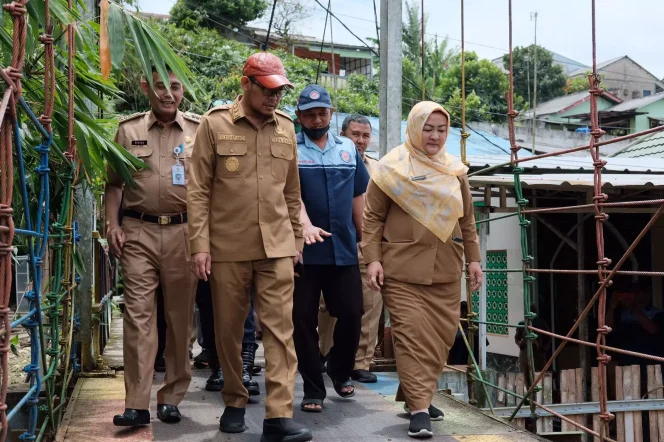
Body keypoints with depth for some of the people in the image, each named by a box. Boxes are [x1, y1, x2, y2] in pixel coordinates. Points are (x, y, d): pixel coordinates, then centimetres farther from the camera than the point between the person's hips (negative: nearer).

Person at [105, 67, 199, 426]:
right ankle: (136, 404, -2)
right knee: (138, 314, -5)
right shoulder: (128, 129, 9)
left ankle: (171, 397, 17)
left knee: (180, 315, 5)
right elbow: (114, 183, 11)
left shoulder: (199, 130, 8)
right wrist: (112, 226, 0)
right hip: (138, 232, 0)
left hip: (184, 231, 0)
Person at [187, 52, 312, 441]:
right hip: (228, 246, -2)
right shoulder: (215, 124, -2)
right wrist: (200, 244, -8)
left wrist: (296, 238, 15)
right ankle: (235, 402, 27)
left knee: (280, 328, -4)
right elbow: (199, 189, -3)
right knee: (229, 329, 9)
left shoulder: (285, 126, 8)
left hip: (277, 246, 2)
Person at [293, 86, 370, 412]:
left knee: (352, 314, 4)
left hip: (344, 248, 3)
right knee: (303, 319, 1)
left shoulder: (349, 149, 12)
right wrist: (306, 225, -30)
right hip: (303, 248, -3)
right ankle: (313, 389, 14)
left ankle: (340, 372, 30)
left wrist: (363, 237, 15)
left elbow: (358, 195, 16)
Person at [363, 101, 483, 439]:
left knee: (441, 335, 7)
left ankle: (417, 393, 24)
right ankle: (419, 408, -6)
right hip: (403, 268, -4)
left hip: (445, 269, 5)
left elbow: (467, 220, 18)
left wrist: (473, 258, 14)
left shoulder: (455, 170, 11)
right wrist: (373, 259, -8)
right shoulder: (392, 167, -1)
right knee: (412, 333, -9)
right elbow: (372, 217, -1)